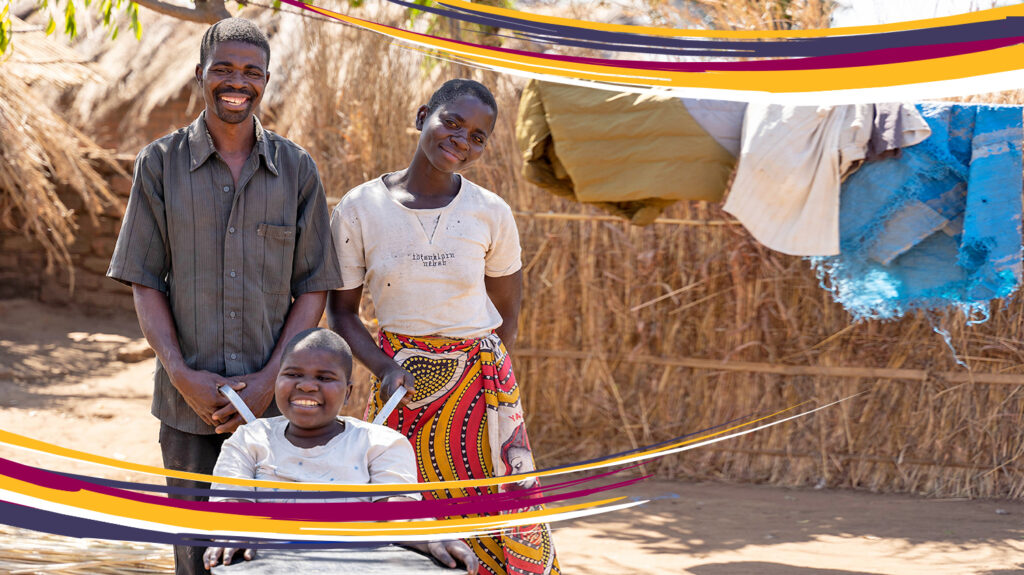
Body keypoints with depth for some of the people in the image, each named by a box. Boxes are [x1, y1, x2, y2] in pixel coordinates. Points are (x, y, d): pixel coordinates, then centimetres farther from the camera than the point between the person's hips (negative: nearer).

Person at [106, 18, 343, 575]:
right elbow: (144, 283, 2)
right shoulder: (160, 163, 3)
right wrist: (182, 376, -10)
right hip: (189, 404, 0)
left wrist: (270, 379, -8)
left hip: (277, 402, 0)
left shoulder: (296, 169, 5)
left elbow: (313, 288, 5)